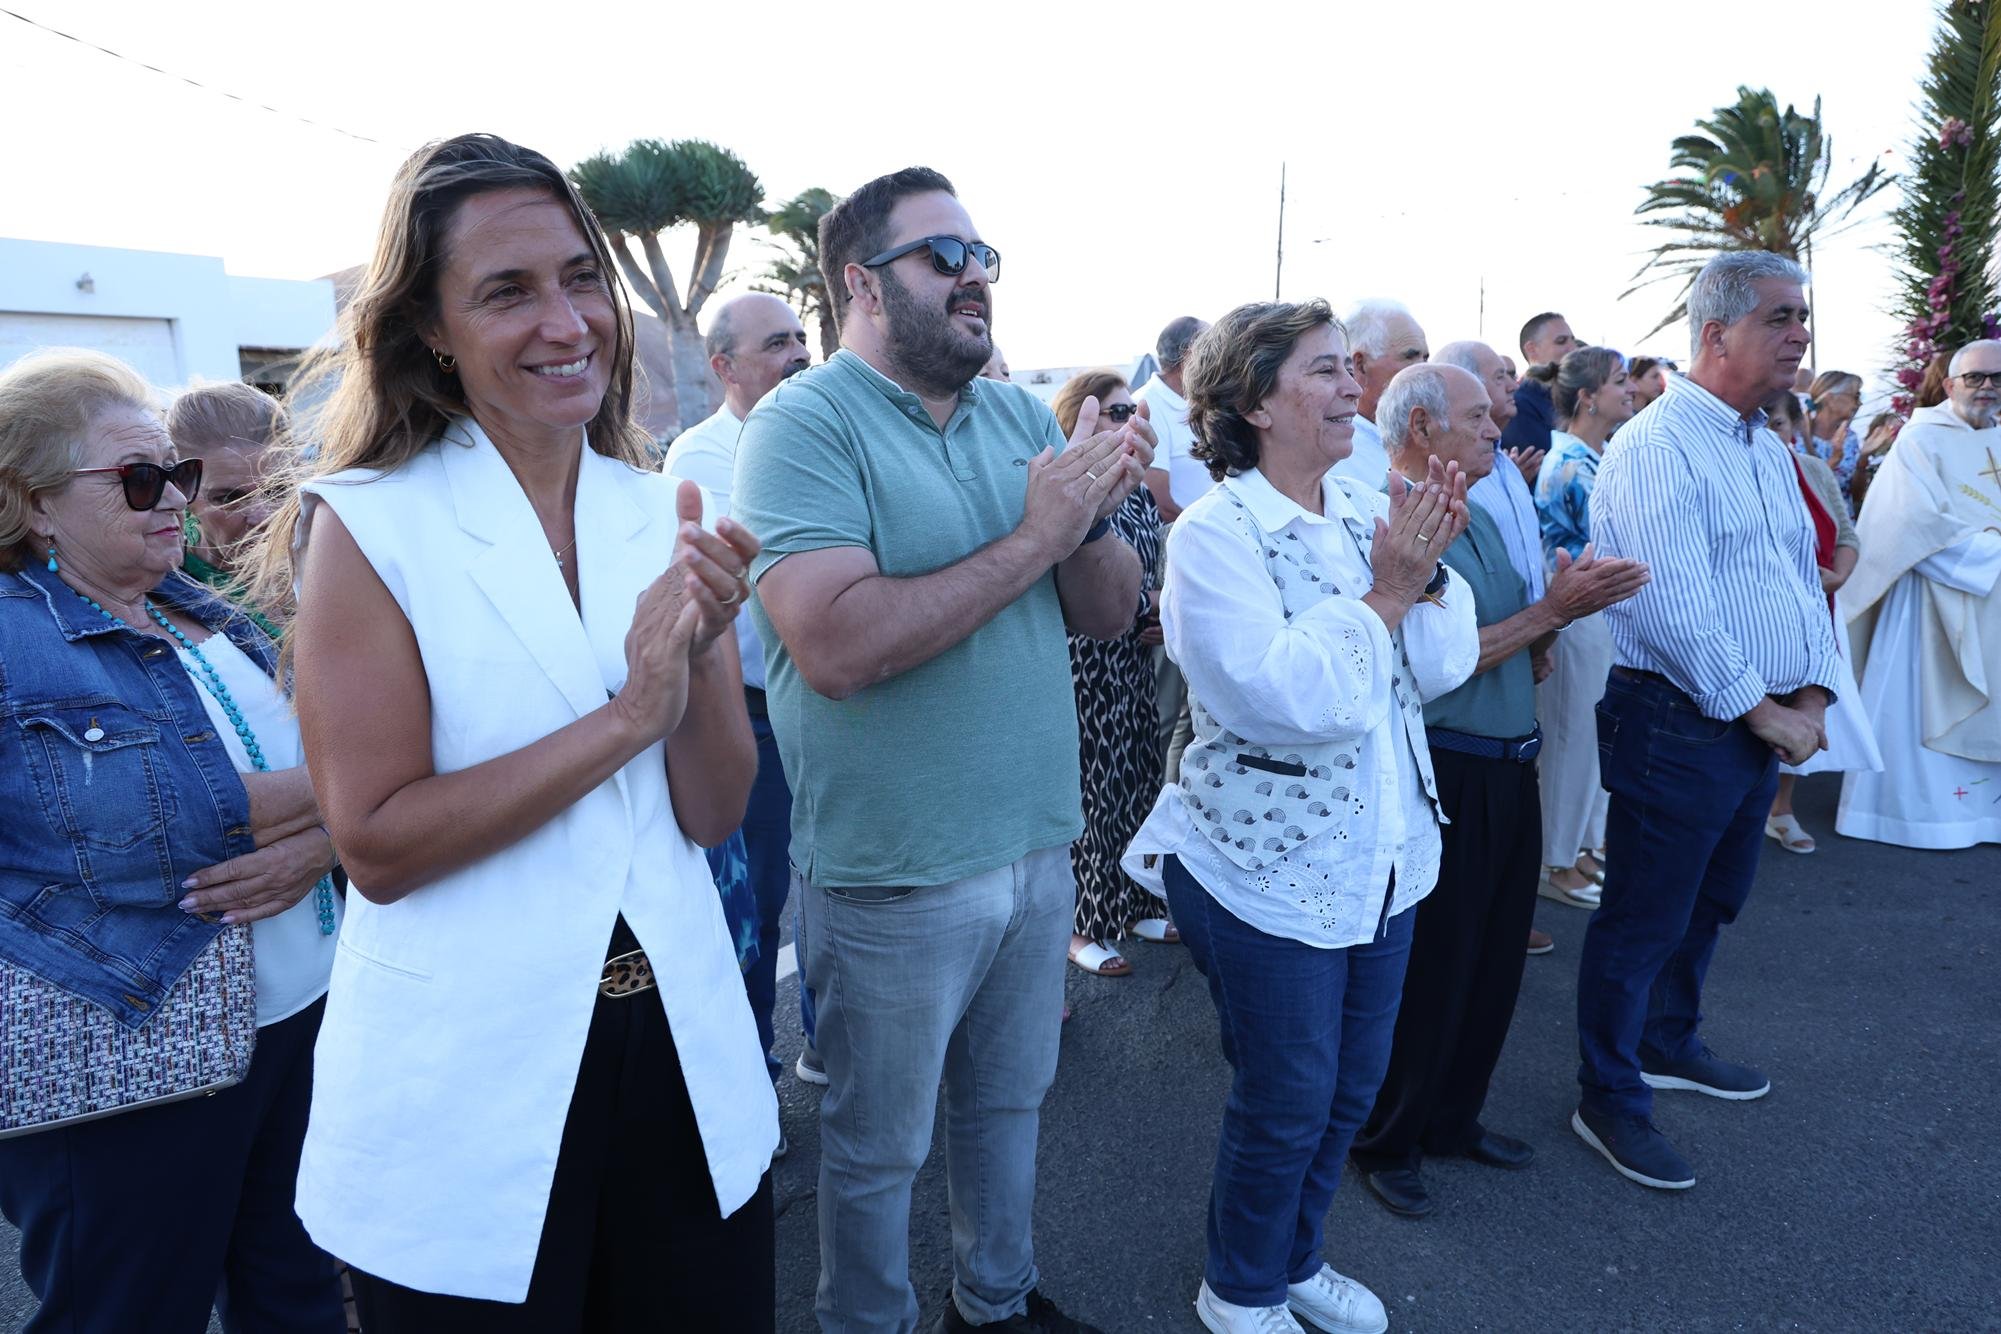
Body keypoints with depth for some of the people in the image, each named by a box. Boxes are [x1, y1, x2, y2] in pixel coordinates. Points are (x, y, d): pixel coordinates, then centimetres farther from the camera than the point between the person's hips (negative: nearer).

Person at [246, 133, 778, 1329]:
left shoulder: (668, 515, -1)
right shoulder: (367, 524, -12)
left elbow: (714, 815, -2)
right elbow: (377, 843, -16)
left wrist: (703, 653, -20)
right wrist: (626, 717, -22)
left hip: (687, 1054, 4)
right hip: (464, 1084, -4)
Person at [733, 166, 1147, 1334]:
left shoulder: (1022, 416, 5)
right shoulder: (807, 423, -15)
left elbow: (1109, 613, 5)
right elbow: (834, 645, -28)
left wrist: (1095, 514, -15)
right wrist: (1031, 539, -24)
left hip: (1039, 847, 6)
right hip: (894, 876, -6)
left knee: (1010, 1104, 25)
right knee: (882, 1150, 16)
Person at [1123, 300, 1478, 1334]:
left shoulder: (1369, 513, 4)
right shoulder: (1216, 530, -16)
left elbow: (1443, 667, 0)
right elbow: (1280, 692, -27)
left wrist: (1426, 574, -17)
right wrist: (1383, 596, -20)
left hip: (1382, 856, 7)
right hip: (1268, 868, -7)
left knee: (1352, 1085, 20)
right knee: (1286, 1103, 8)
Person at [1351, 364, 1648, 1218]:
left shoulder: (1477, 517, 14)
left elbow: (1510, 642, 14)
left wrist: (1570, 601, -4)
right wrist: (1552, 610, -18)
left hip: (1506, 770, 9)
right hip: (1442, 774, -9)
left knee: (1494, 961, 18)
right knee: (1427, 974, 3)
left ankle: (1454, 1118, 36)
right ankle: (1385, 1143, 22)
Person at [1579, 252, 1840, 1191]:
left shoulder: (1767, 446, 14)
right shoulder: (1658, 447, -16)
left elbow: (1805, 575, 17)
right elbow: (1677, 614, -23)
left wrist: (1812, 696, 4)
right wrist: (1763, 713, -15)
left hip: (1765, 725, 9)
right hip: (1679, 726, -9)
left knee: (1710, 904, 22)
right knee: (1643, 921, 2)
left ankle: (1667, 1044, 42)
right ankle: (1609, 1101, 17)